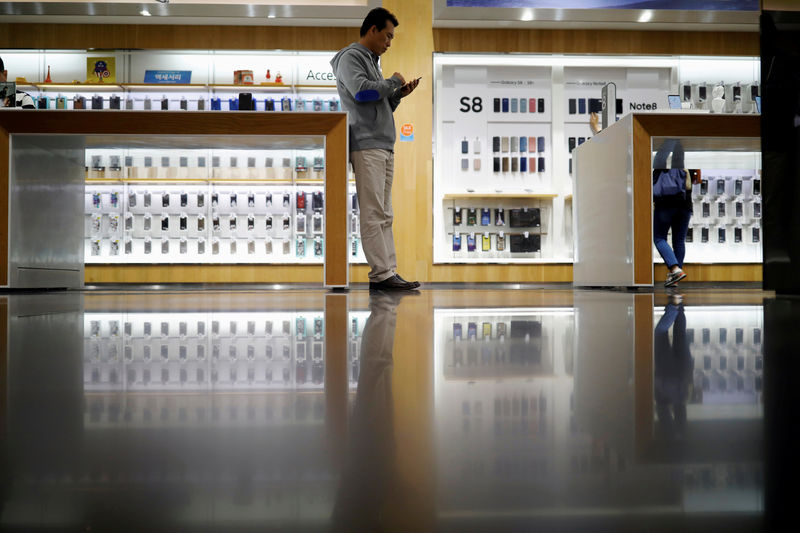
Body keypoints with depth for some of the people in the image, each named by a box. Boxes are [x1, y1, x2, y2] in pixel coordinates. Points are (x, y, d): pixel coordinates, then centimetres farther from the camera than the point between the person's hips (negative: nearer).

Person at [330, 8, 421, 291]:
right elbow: (361, 90, -19)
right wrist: (393, 82, -5)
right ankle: (381, 274, -11)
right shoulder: (350, 57, -2)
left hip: (385, 146, 10)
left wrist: (398, 95, 11)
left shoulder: (372, 60, 26)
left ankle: (388, 271, 7)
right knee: (373, 214, -11)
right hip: (366, 145, -10)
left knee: (384, 214, 6)